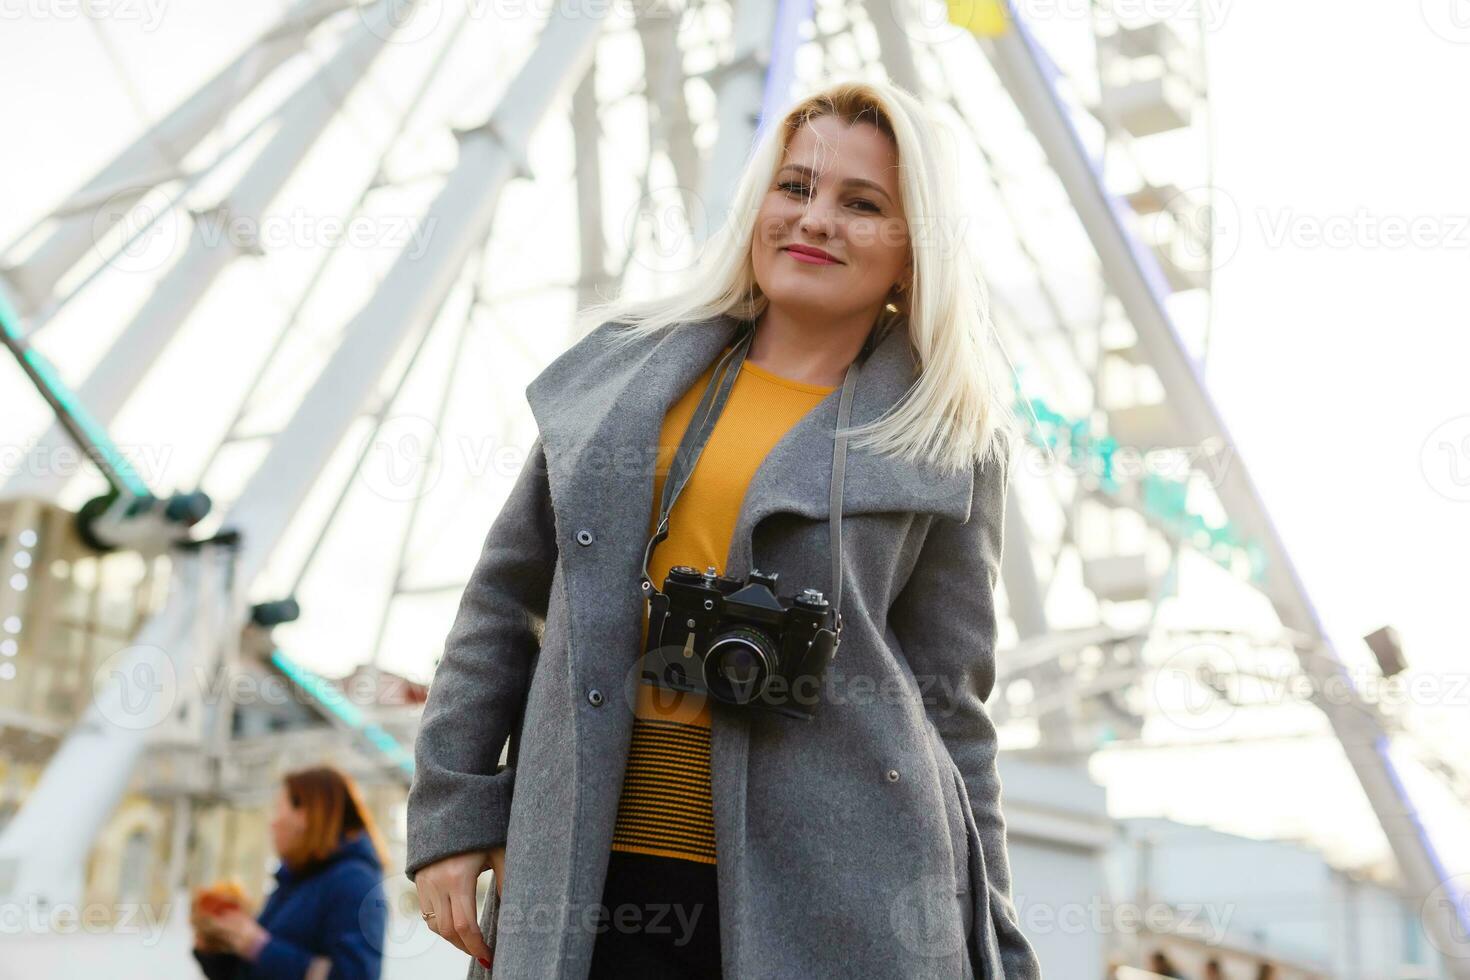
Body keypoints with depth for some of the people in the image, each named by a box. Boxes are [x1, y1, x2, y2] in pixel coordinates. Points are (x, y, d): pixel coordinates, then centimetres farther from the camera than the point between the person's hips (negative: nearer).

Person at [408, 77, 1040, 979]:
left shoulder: (947, 443, 3)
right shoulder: (622, 363, 10)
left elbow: (949, 710, 5)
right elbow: (507, 596, 14)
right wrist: (452, 810, 7)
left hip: (824, 904, -2)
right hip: (584, 887, 2)